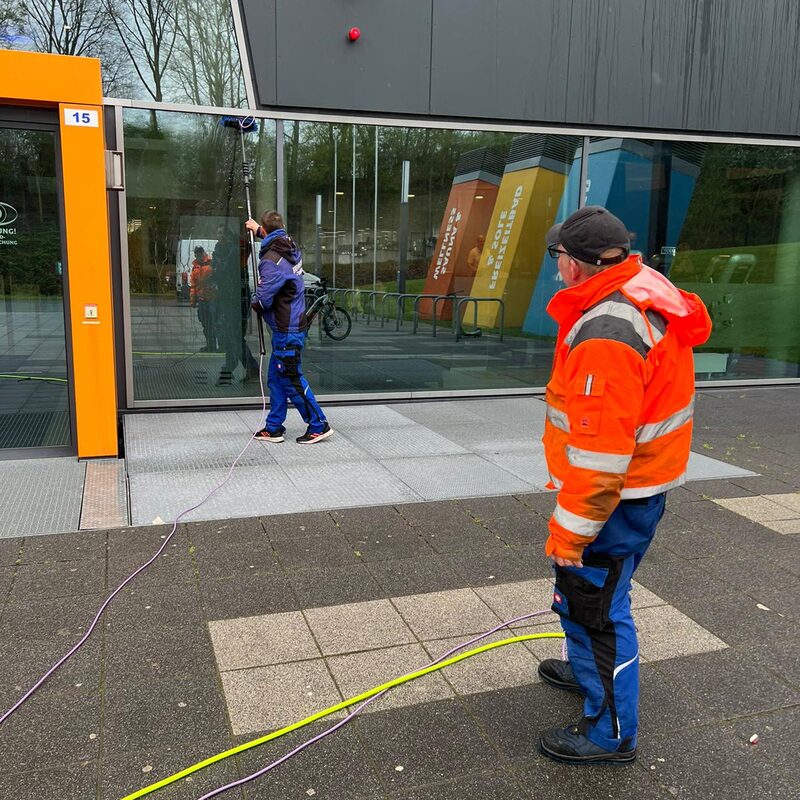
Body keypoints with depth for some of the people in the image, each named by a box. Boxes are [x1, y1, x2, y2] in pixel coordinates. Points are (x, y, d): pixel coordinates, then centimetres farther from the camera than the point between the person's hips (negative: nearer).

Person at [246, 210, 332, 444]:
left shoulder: (271, 261, -19)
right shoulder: (290, 248, 7)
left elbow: (262, 300, -21)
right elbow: (275, 239, 34)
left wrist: (255, 303, 2)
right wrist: (256, 229, 48)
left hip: (286, 331, -9)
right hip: (294, 326, 9)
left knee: (292, 380, -3)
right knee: (276, 378, 14)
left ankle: (318, 425, 4)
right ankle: (274, 428, 21)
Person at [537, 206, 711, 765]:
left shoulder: (605, 338, -31)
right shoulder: (648, 290, 1)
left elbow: (599, 455, -30)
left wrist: (569, 532, -20)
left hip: (616, 496, -10)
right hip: (643, 480, 10)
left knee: (593, 604, 5)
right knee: (586, 591, 27)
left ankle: (611, 733, 23)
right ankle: (590, 670, 50)